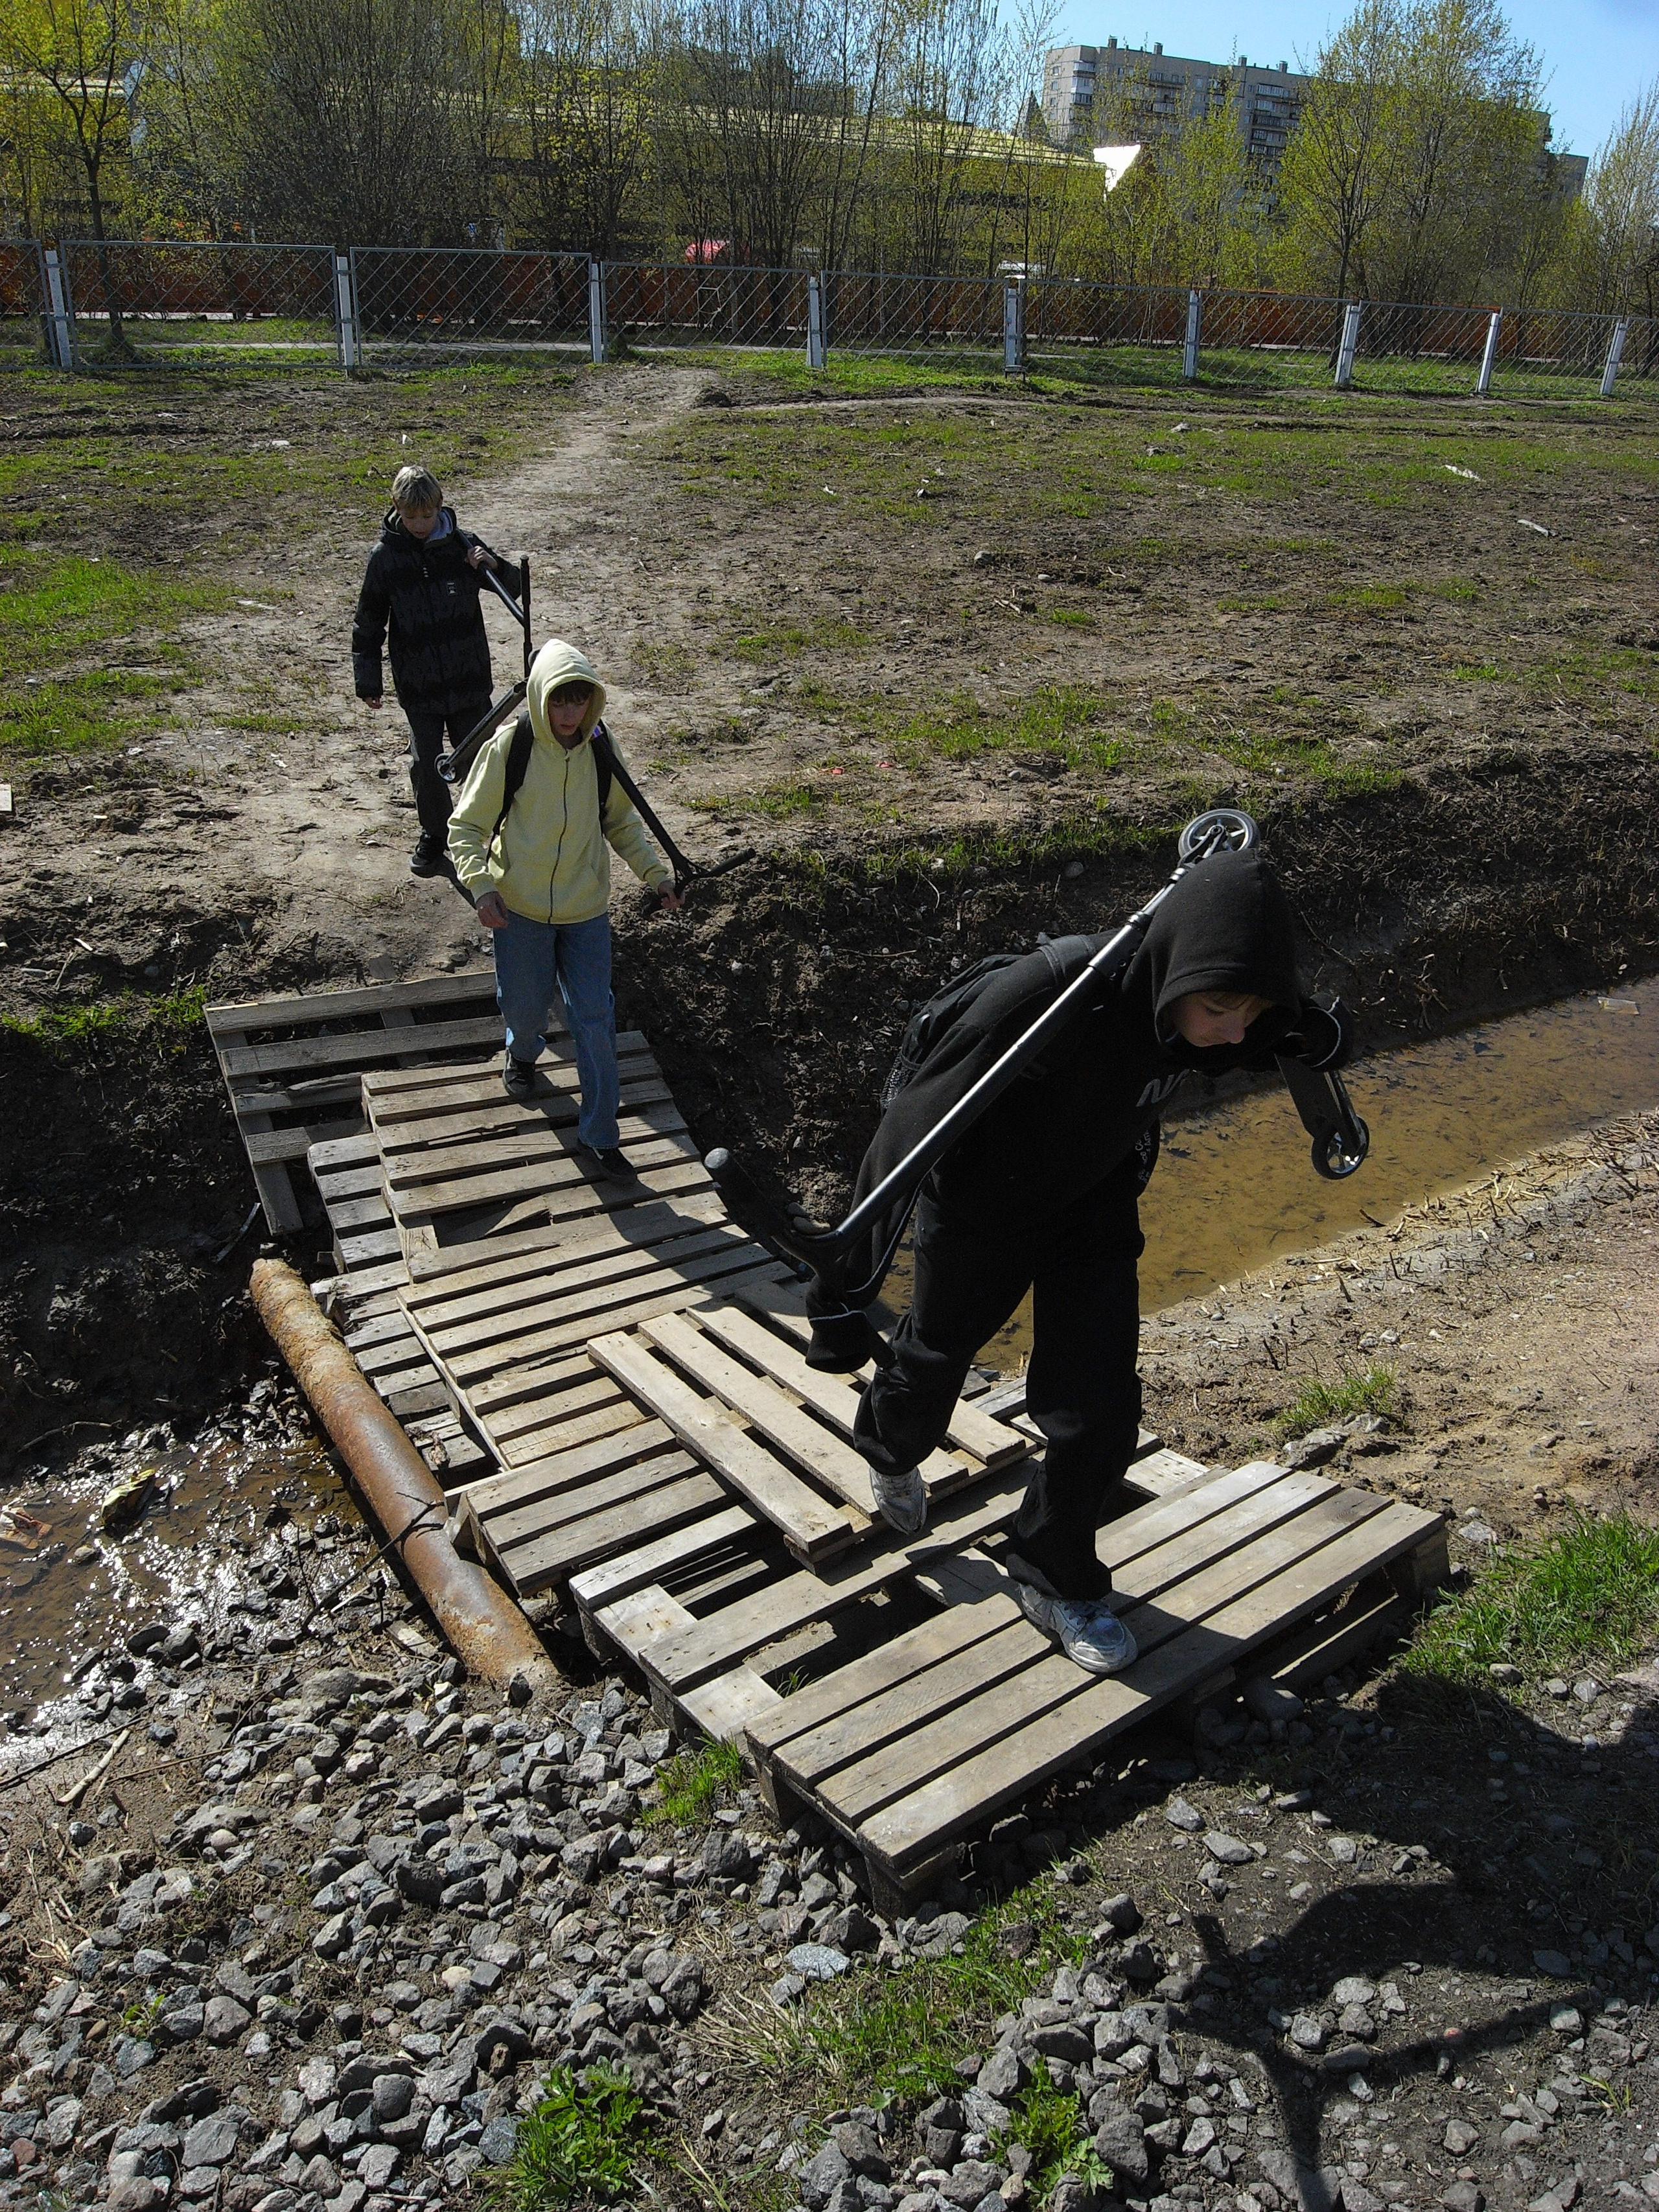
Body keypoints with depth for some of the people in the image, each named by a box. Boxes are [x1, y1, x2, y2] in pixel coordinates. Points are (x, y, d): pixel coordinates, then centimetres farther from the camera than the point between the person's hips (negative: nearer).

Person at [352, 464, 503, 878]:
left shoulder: (461, 543, -3)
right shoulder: (386, 556, -5)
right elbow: (368, 622, 3)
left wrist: (492, 566, -16)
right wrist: (368, 681, 3)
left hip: (469, 677, 0)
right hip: (417, 684, 0)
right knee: (425, 763, 8)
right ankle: (434, 835, 27)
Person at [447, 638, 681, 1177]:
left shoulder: (601, 750, -4)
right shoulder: (508, 748, -13)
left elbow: (621, 820, 12)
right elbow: (465, 827, -8)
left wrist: (655, 873, 4)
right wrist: (480, 884, -24)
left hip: (586, 910, 2)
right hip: (520, 908, -2)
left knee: (595, 1020, -1)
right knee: (524, 1006, 13)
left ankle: (599, 1137, 10)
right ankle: (523, 1053, 52)